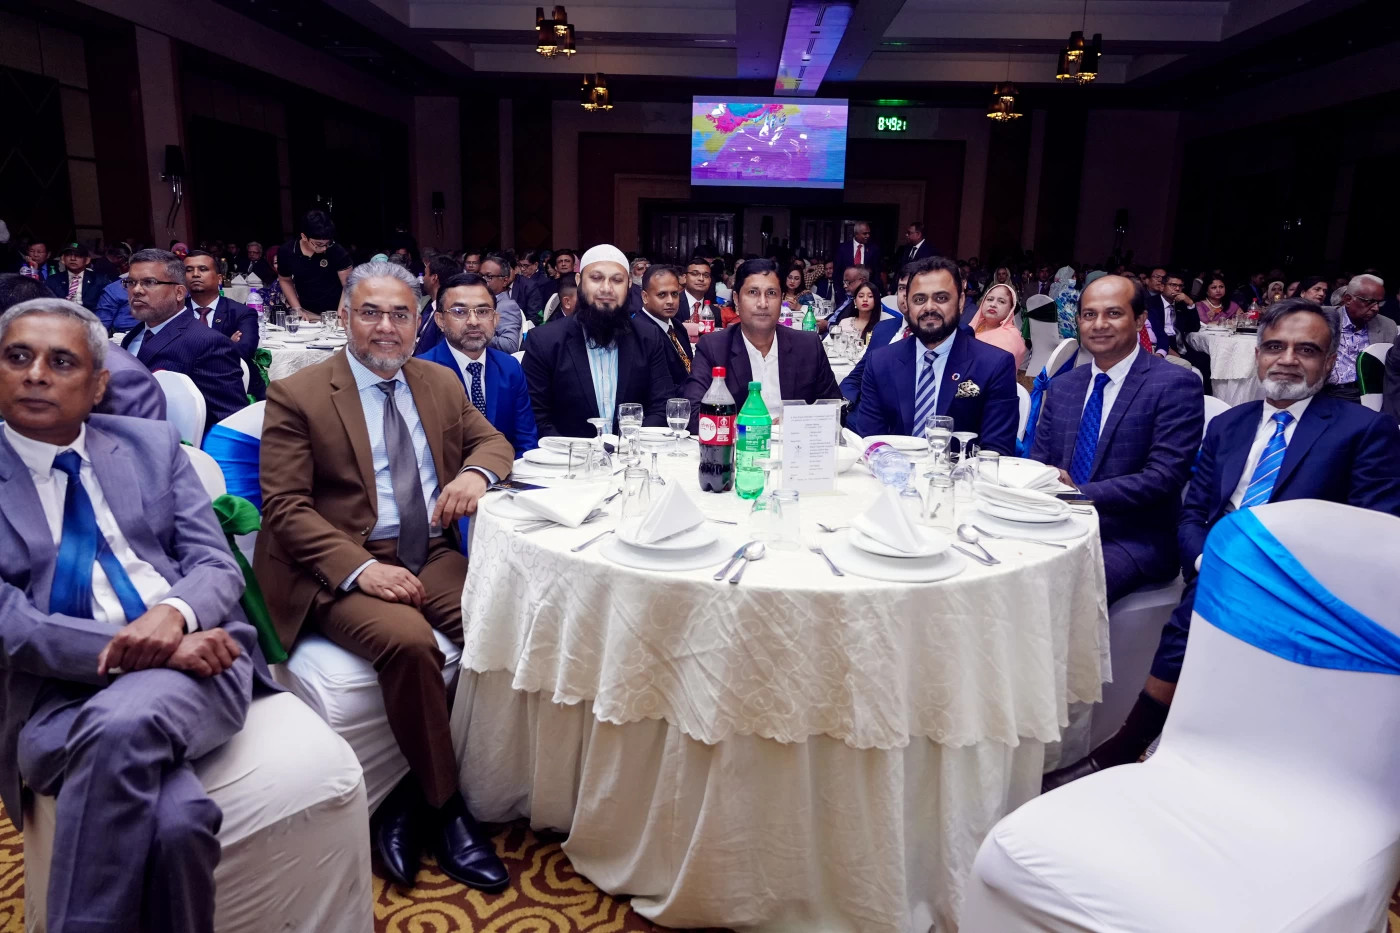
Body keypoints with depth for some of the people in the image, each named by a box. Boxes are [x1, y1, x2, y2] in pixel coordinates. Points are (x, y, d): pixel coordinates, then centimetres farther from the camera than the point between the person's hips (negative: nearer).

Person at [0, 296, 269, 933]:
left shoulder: (152, 445, 12)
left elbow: (217, 566, 7)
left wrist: (174, 615, -18)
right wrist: (146, 649, -19)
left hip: (197, 653, 2)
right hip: (62, 694, -1)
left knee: (122, 723, -34)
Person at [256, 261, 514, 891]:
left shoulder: (440, 383, 15)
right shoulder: (296, 395, 0)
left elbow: (493, 439, 22)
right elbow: (285, 505, -7)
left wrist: (477, 471, -4)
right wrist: (360, 568, -21)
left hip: (433, 555, 5)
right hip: (345, 568, -4)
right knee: (409, 642, -34)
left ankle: (412, 800, -7)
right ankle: (445, 807, -10)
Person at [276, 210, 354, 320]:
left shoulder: (336, 251, -15)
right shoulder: (286, 252, -6)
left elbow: (348, 286, -14)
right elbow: (285, 280, 12)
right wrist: (298, 309, 2)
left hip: (334, 312, -2)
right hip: (307, 314, 2)